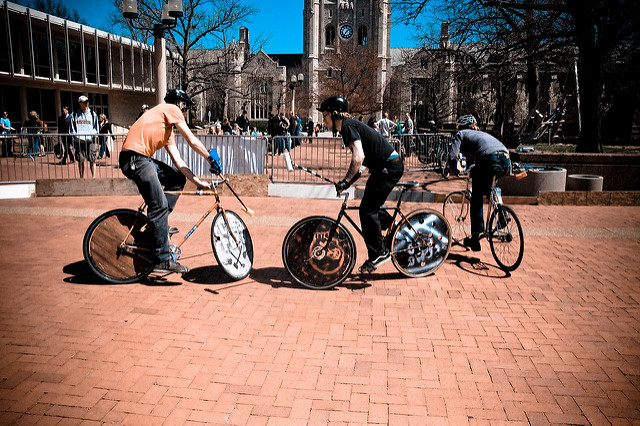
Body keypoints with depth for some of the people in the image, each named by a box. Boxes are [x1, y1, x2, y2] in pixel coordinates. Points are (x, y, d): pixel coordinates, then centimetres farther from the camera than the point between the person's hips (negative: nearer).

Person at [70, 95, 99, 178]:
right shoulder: (74, 115, 8)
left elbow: (95, 128, 11)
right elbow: (72, 129, 12)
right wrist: (76, 136, -2)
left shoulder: (92, 114, 9)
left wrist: (94, 136, -2)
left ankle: (93, 177, 4)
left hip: (90, 141, 0)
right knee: (80, 161, 5)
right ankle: (81, 178, 13)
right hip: (79, 141, 1)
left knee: (92, 160, -4)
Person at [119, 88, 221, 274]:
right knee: (160, 205, -13)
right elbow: (193, 142, -2)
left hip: (144, 159, 10)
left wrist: (198, 181, 16)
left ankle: (158, 223, 13)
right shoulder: (171, 109, 2)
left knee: (178, 178, 15)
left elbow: (178, 161, 21)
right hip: (134, 157, -10)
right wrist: (211, 158, 10)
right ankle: (163, 260, -11)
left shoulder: (168, 129, 26)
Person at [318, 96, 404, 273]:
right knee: (371, 208, 15)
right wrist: (349, 180, 15)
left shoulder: (348, 126, -15)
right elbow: (359, 159, 21)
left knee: (367, 210, -8)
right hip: (384, 167, 10)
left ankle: (378, 253, -1)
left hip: (389, 167, -10)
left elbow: (358, 157, -28)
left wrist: (345, 181, -26)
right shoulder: (349, 125, 16)